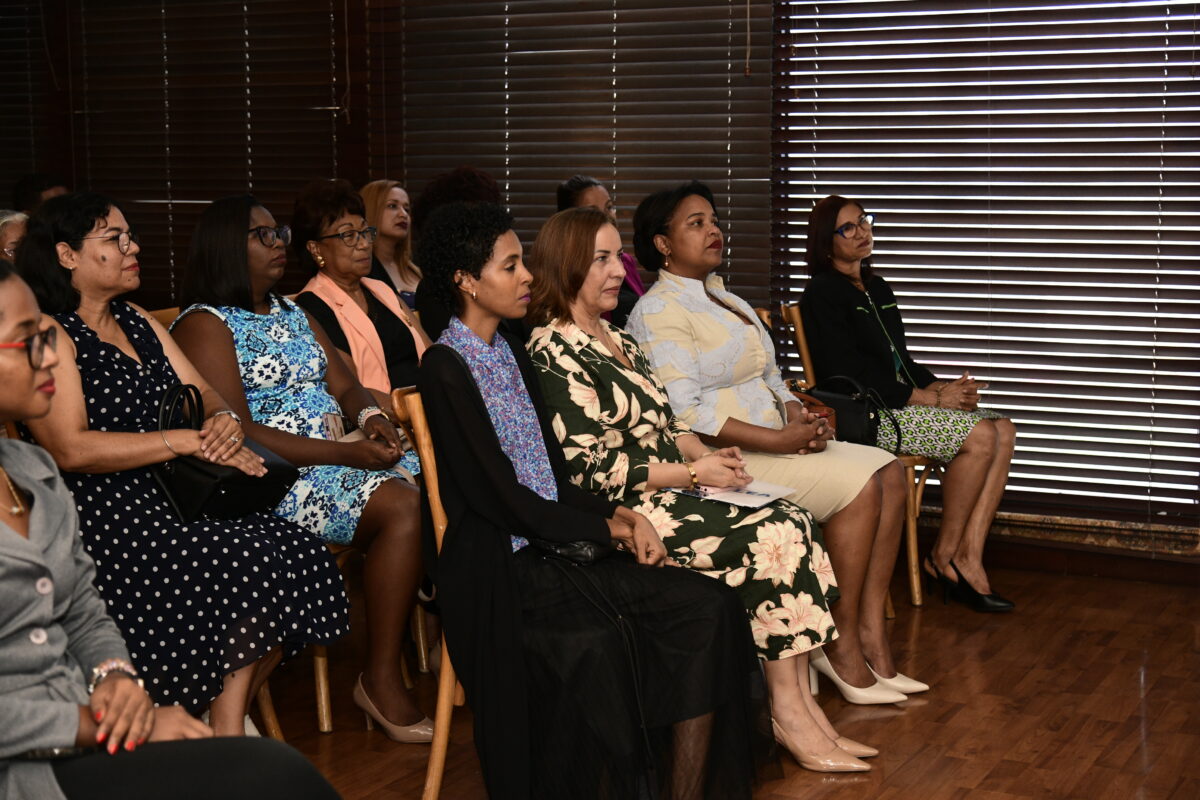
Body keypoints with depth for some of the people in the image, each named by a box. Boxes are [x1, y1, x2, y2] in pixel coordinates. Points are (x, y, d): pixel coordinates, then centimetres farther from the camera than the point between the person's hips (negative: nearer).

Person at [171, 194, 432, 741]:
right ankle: (380, 679, -22)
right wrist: (346, 454, -19)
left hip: (341, 454, 7)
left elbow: (345, 385, 19)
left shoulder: (293, 314, 22)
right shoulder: (205, 324, -4)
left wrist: (371, 416, -7)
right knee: (401, 505, -30)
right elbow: (238, 434, -14)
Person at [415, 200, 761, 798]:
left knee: (707, 606, -12)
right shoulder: (445, 367, -7)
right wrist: (610, 528, -6)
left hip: (557, 547, 8)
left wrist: (625, 515, -2)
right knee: (596, 643, -35)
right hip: (500, 570, -8)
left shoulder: (511, 353, 17)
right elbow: (503, 498, -12)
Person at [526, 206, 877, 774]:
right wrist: (694, 473, -14)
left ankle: (802, 703, -12)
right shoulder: (554, 353, -11)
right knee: (773, 537, -19)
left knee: (791, 519, -11)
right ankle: (789, 714, -12)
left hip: (668, 492, 9)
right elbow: (591, 468, -17)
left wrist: (707, 454, 1)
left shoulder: (616, 338, 18)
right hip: (623, 515, -9)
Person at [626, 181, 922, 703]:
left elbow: (769, 377, 23)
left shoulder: (726, 301, 19)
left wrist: (797, 415, 0)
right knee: (859, 485, -20)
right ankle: (842, 644, -12)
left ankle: (869, 631, -9)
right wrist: (782, 440, -21)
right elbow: (685, 415, -20)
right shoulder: (659, 312, -11)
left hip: (771, 441, 9)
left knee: (888, 472, -6)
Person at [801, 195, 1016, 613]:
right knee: (980, 436, -22)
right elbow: (848, 375, -15)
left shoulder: (877, 288, 21)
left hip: (902, 402, 9)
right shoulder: (823, 293, -7)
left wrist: (943, 386, 1)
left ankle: (968, 555, -12)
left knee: (1003, 432, -9)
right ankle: (943, 556, -9)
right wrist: (931, 397, -14)